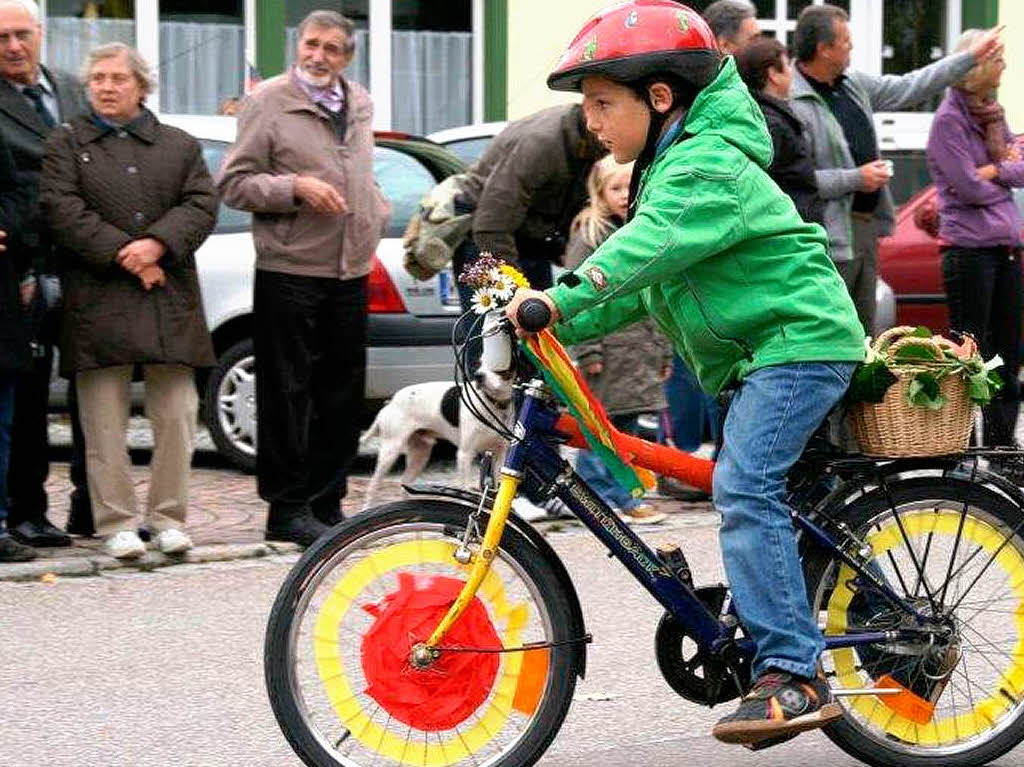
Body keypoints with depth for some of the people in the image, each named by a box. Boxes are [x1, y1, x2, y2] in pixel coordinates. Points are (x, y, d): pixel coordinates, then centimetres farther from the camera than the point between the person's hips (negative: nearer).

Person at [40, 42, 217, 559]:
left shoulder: (180, 146, 15)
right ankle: (116, 523, 3)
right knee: (106, 423, -1)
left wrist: (156, 245, -14)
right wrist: (122, 254, -14)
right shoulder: (66, 144, 8)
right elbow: (62, 208, -5)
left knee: (176, 416, 1)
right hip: (98, 301, -2)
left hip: (170, 302, 2)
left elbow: (201, 205, 3)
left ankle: (169, 517, 10)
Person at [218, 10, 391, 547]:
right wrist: (296, 187, -18)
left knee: (342, 394, 9)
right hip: (289, 273, -6)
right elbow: (233, 184, -7)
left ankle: (327, 502, 18)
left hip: (350, 272, 6)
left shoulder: (359, 105, 15)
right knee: (288, 395, -4)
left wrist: (378, 213, 13)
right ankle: (287, 509, 1)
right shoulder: (268, 102, -4)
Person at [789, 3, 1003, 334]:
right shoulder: (792, 103, -18)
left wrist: (971, 56, 24)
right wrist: (855, 179, -18)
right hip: (831, 240, -10)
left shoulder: (854, 85, 12)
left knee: (863, 337, 15)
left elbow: (909, 88, 23)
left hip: (866, 227, 10)